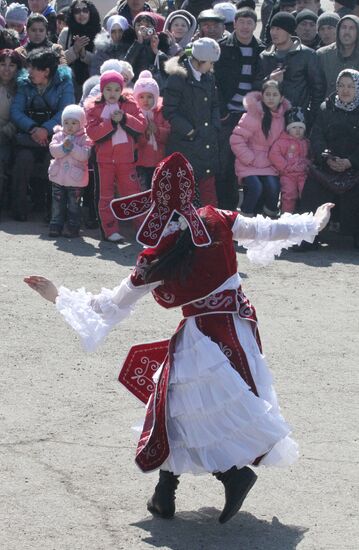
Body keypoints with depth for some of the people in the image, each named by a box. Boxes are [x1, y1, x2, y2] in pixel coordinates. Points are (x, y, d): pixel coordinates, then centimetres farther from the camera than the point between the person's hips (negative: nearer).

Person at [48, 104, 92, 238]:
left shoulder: (84, 139, -5)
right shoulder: (58, 136, 4)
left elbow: (84, 155, -18)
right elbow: (53, 151, -10)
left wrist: (72, 147, -25)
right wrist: (64, 146, -26)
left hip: (76, 179, -3)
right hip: (58, 177, 3)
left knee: (74, 205, 4)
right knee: (58, 203, 9)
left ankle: (73, 227, 11)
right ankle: (56, 226, 15)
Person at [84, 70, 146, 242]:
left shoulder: (129, 104, 5)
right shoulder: (93, 107, -1)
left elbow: (142, 126, -3)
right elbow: (92, 132, -12)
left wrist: (125, 118, -16)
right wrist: (111, 122, -19)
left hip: (126, 157, 1)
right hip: (105, 157, -1)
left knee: (132, 193, 2)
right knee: (106, 195, 2)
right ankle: (110, 230, 6)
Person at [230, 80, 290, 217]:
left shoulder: (281, 116, 2)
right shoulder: (253, 115, -15)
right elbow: (236, 140, -14)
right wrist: (251, 160, -13)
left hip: (269, 163, 4)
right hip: (250, 163, -4)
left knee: (273, 187, -21)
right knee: (255, 187, -26)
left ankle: (270, 213, 4)